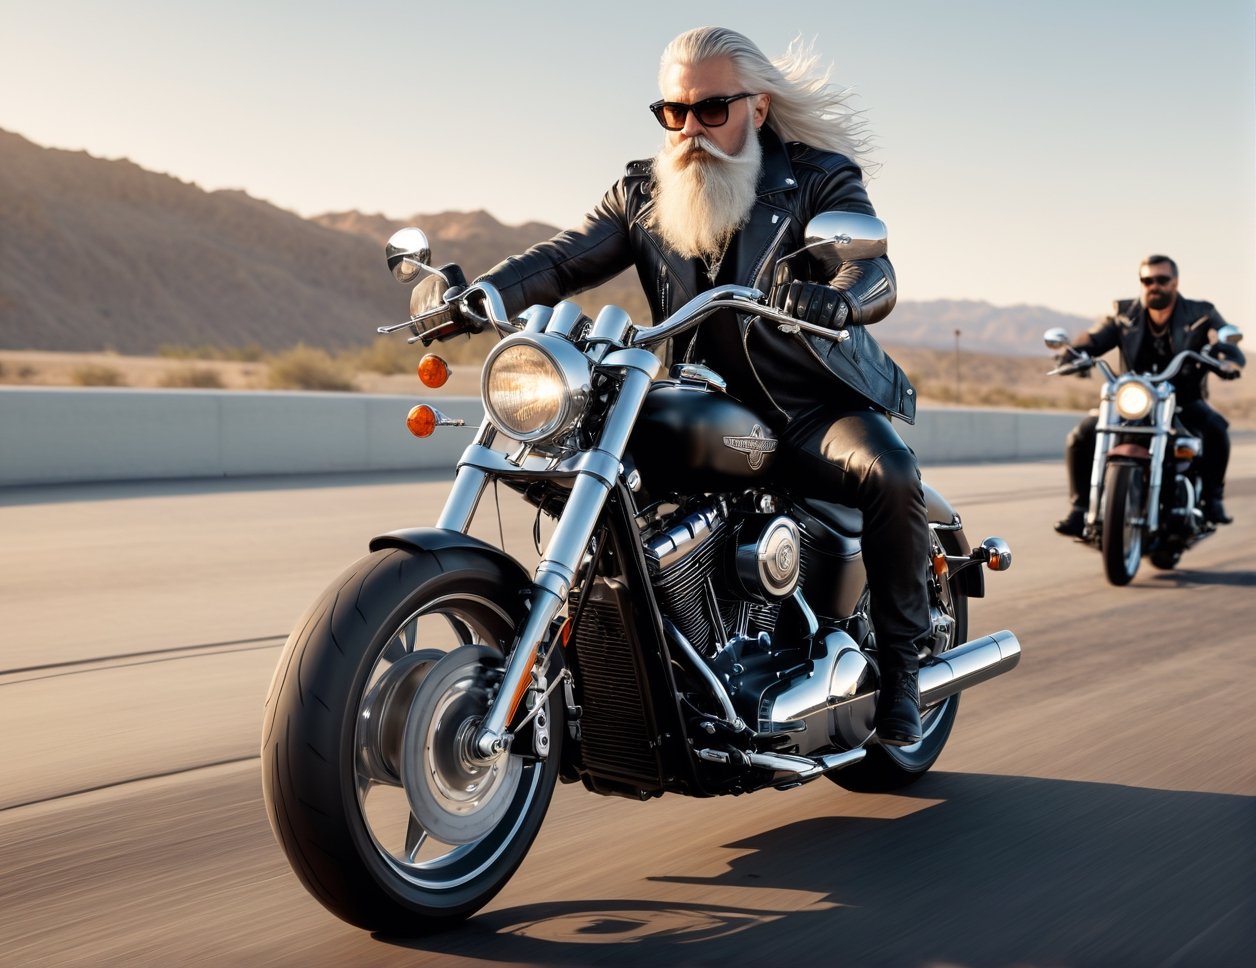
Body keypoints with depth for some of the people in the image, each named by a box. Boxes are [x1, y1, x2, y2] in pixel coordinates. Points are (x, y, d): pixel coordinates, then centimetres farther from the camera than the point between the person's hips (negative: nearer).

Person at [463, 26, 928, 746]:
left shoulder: (821, 179, -2)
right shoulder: (644, 193, 9)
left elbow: (876, 278, -18)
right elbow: (565, 258, -5)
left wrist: (836, 300, -43)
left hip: (817, 405, -3)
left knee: (890, 474, -32)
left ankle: (900, 667, -12)